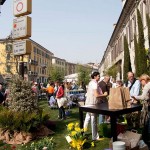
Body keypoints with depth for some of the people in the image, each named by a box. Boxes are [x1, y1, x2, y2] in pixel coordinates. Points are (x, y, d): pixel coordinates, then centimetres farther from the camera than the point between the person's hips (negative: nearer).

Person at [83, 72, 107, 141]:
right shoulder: (94, 83, -16)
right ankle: (95, 137, 10)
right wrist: (104, 94, -8)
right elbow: (96, 95, -22)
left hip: (89, 103, 9)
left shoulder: (91, 82, 13)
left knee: (87, 119, 17)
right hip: (93, 103, -9)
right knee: (93, 120, 0)